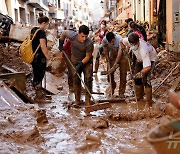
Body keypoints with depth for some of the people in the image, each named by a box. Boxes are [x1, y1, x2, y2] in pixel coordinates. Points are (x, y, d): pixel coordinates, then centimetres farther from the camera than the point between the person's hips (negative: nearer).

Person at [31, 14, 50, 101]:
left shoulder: (33, 30, 8)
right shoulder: (41, 32, -19)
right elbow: (43, 46, -24)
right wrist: (48, 57, -16)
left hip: (33, 57, 9)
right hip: (40, 58, -9)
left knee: (36, 75, 17)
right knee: (39, 76, 1)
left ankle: (39, 94, 30)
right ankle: (38, 96, 11)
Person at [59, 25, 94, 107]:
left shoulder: (89, 43, -30)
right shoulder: (72, 35, -23)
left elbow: (88, 56, -20)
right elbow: (64, 32, 0)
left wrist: (80, 64, -27)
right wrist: (61, 44, 4)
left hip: (87, 62, -2)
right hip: (75, 61, 3)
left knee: (88, 80, -12)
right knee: (76, 81, 4)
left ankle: (87, 101, -7)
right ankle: (77, 101, 12)